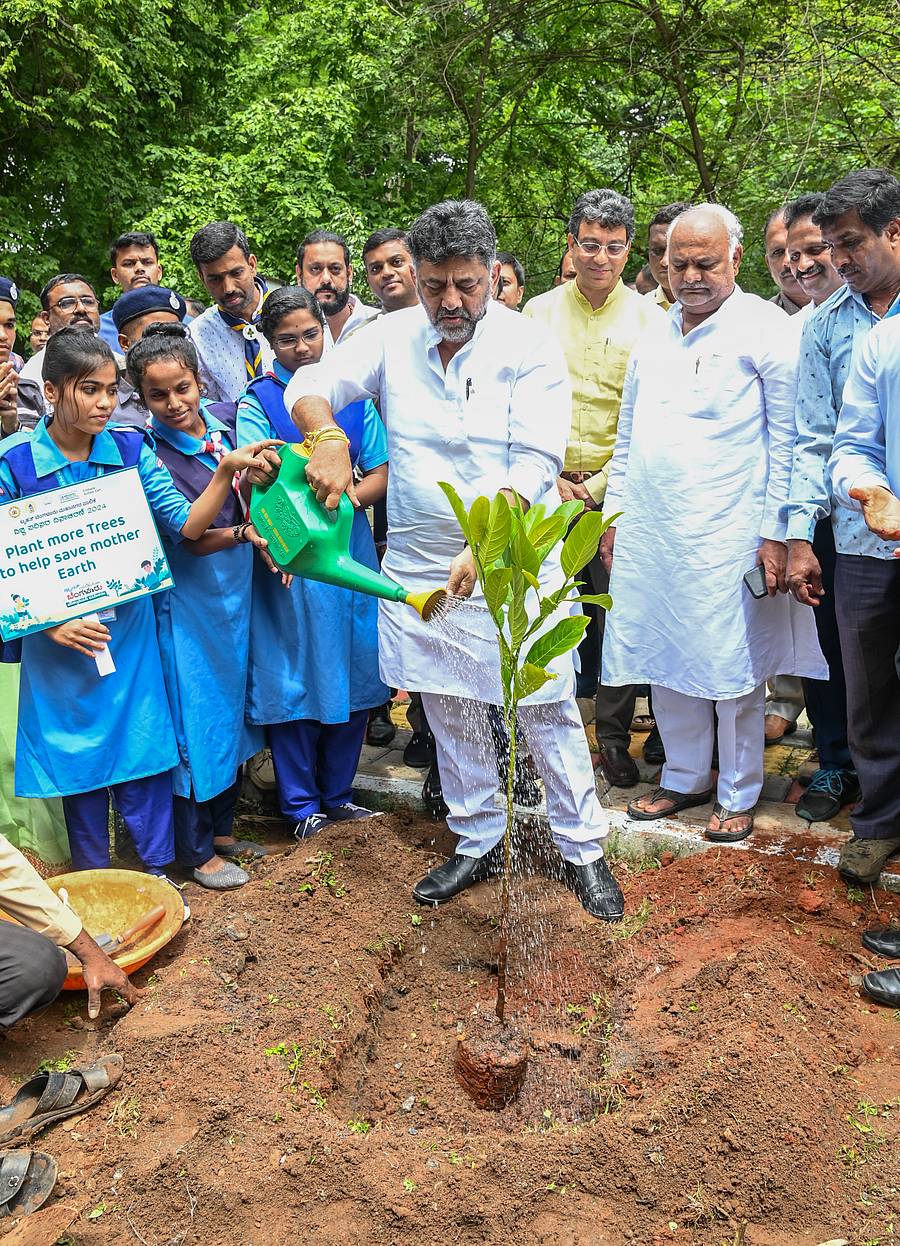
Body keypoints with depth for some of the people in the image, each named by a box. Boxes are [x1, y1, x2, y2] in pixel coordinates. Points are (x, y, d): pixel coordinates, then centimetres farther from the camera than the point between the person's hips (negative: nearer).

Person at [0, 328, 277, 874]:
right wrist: (49, 622, -17)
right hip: (60, 639, -1)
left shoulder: (131, 449, -3)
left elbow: (187, 524, -10)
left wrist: (226, 471, -25)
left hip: (131, 630, 2)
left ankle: (158, 868, 26)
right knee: (78, 754, 11)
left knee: (144, 744, 7)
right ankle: (94, 884, 31)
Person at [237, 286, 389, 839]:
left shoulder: (353, 394, 9)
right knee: (293, 678, 3)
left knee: (354, 673, 9)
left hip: (350, 547, 4)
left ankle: (337, 793, 26)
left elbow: (382, 471, 4)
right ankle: (301, 804, 19)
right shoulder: (258, 402, -1)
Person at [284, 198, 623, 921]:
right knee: (451, 712, 14)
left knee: (548, 711, 3)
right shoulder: (393, 338, 3)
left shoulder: (530, 348, -8)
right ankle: (478, 842, 32)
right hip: (422, 566, 4)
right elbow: (310, 385, 3)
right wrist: (327, 437, -21)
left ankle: (583, 849, 21)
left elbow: (536, 463, -16)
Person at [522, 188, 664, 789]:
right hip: (546, 487, 1)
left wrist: (599, 485, -6)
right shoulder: (539, 312, 9)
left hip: (616, 490, -1)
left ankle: (614, 738, 15)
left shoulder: (649, 318, 4)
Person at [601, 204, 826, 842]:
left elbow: (786, 438, -6)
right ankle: (684, 778, 29)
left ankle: (739, 795, 19)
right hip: (647, 531, 6)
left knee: (731, 668, 2)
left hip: (726, 534, -5)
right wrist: (615, 514, 15)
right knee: (665, 661, 12)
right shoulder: (652, 333, 15)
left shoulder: (765, 328, -2)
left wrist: (777, 531, -10)